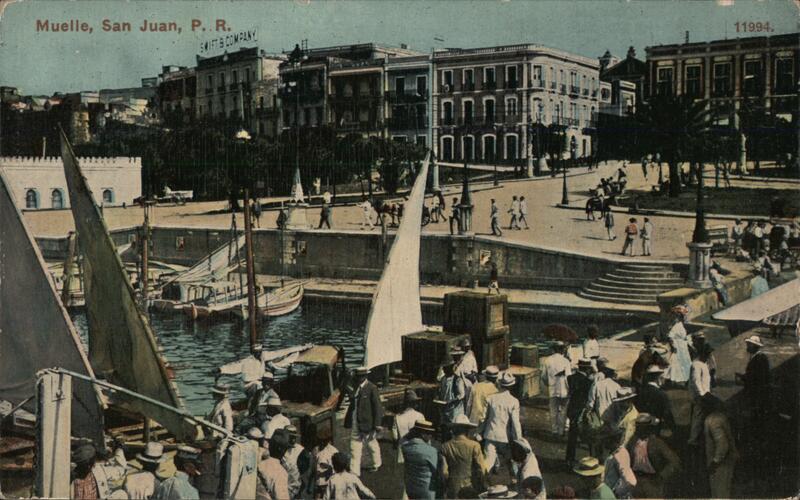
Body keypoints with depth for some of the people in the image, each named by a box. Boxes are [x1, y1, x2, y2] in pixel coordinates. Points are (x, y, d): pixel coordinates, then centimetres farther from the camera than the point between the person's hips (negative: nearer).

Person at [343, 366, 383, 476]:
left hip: (367, 422, -6)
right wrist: (348, 420, 15)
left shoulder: (372, 388, -14)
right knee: (355, 447, 9)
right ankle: (354, 471, 20)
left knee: (371, 444, 13)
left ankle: (376, 464, 35)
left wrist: (377, 424, -15)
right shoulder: (356, 387, 7)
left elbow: (377, 407, -14)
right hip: (355, 423, 6)